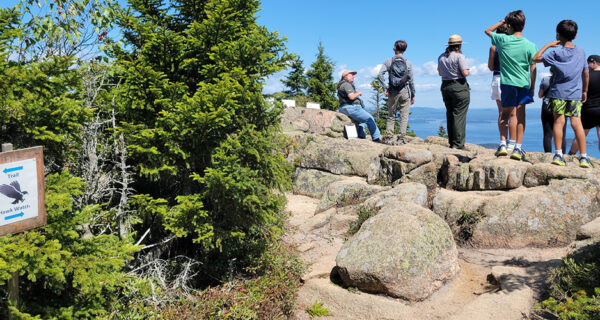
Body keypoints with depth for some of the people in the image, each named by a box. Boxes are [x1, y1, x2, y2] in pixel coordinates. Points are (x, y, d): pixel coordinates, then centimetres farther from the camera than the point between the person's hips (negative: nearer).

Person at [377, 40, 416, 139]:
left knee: (391, 116, 9)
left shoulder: (388, 61, 0)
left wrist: (385, 88, -6)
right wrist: (413, 95, 7)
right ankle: (402, 137, 0)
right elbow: (411, 81, 0)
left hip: (393, 93, 1)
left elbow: (380, 75, -11)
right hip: (405, 92, -1)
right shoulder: (408, 63, 0)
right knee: (404, 116, 4)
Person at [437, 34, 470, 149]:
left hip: (445, 87, 7)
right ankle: (458, 144, -6)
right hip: (459, 87, -6)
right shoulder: (459, 56, -10)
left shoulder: (441, 57, 10)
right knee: (459, 115, -5)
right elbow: (465, 73, -17)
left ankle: (451, 142, 15)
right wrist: (467, 71, 4)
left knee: (450, 115, 12)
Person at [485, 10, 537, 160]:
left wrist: (503, 21, 16)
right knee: (520, 116, 5)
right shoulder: (530, 45, -5)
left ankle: (502, 144, 4)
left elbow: (488, 31, 13)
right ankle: (518, 148, 6)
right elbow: (533, 69, -1)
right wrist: (532, 87, 9)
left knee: (506, 114, 14)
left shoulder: (503, 40, -7)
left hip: (507, 83, 0)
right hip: (524, 84, 0)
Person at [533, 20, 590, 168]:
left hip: (558, 92, -2)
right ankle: (583, 157, 1)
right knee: (576, 123, 0)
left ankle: (558, 154, -5)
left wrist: (548, 45, 9)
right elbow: (586, 74, 14)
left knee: (558, 121, -1)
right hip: (575, 94, 2)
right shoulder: (581, 52, 10)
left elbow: (536, 58, 1)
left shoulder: (556, 53, -3)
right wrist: (584, 91, 25)